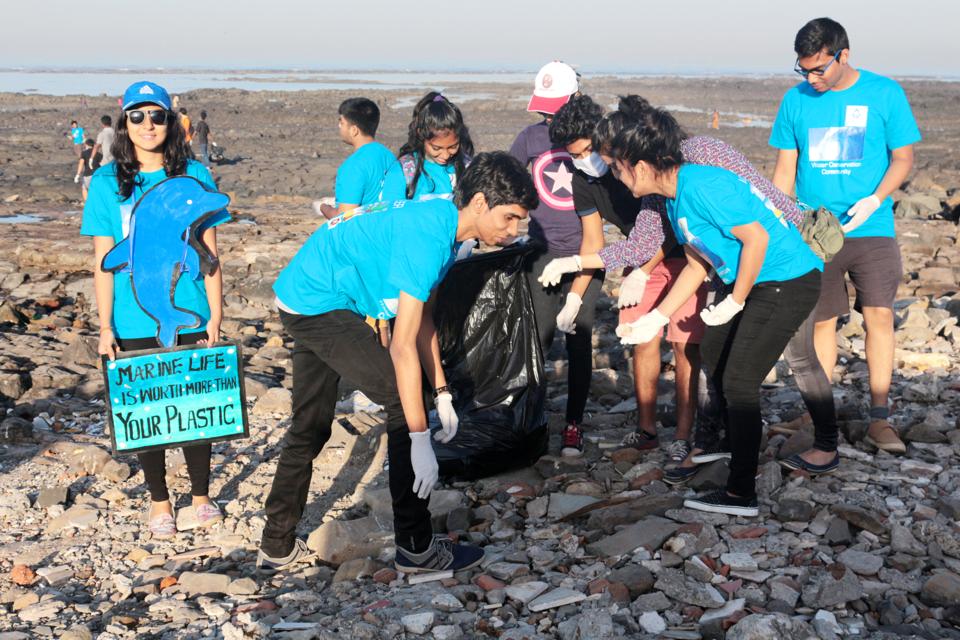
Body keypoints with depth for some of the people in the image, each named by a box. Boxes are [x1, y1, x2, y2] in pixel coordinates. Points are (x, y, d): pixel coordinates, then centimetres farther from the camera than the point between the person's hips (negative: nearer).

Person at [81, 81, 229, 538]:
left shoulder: (194, 176, 1)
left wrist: (215, 315, -1)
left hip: (190, 317, 0)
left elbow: (209, 253, 3)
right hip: (135, 323, 0)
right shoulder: (107, 182, 0)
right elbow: (103, 261, 0)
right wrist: (105, 327, -3)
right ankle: (159, 501, 25)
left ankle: (201, 495, 26)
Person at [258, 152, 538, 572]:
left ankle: (277, 546, 30)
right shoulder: (427, 237, -27)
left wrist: (442, 393, 7)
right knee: (404, 403, -9)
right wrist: (420, 441, -28)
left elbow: (422, 317, 10)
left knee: (310, 427, 18)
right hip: (319, 305, -10)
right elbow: (404, 345, -29)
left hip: (300, 296, 10)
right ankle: (416, 548, -1)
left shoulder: (442, 220, 3)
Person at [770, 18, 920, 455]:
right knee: (821, 321, 6)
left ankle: (880, 419, 1)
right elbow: (785, 169, 9)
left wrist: (874, 199, -17)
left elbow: (903, 157, 0)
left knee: (879, 315, -8)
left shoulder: (885, 94, -1)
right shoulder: (795, 100, 4)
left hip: (872, 230, -1)